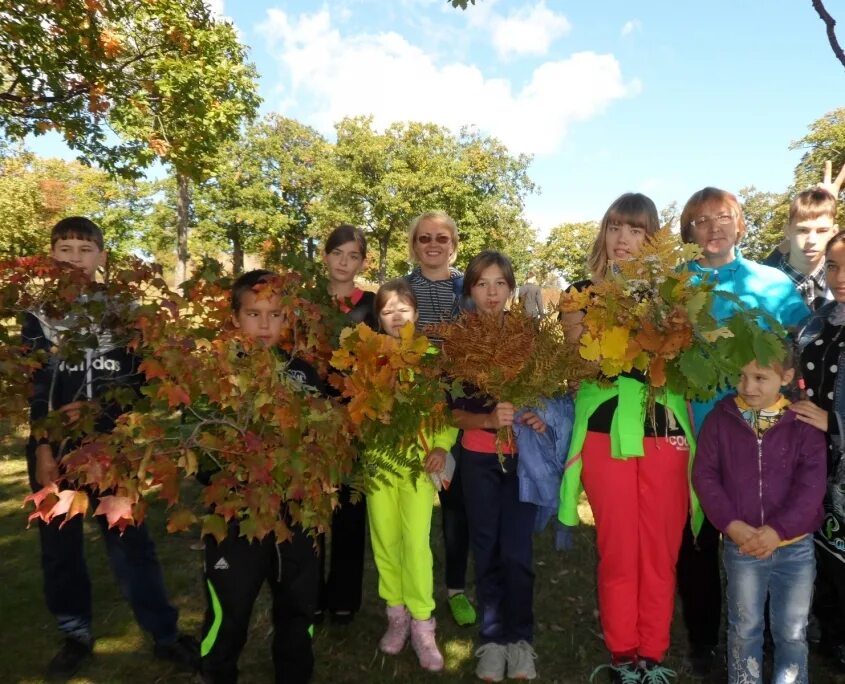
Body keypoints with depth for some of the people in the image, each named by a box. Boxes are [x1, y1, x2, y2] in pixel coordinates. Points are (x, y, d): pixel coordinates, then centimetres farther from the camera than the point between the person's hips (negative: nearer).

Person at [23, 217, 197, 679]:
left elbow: (141, 378, 4)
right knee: (59, 545, 10)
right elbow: (30, 390, 1)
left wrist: (99, 407, -11)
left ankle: (165, 634, 11)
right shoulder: (37, 316, 6)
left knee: (129, 540, 1)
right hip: (53, 448, 2)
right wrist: (42, 450, -8)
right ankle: (76, 635, 28)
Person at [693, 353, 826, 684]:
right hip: (741, 546, 0)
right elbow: (704, 475, -5)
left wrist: (778, 530, -18)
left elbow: (811, 486, -9)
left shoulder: (804, 422, -4)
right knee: (745, 627, 16)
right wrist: (731, 524, -15)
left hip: (796, 547, 0)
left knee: (793, 632, 15)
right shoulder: (720, 419, -5)